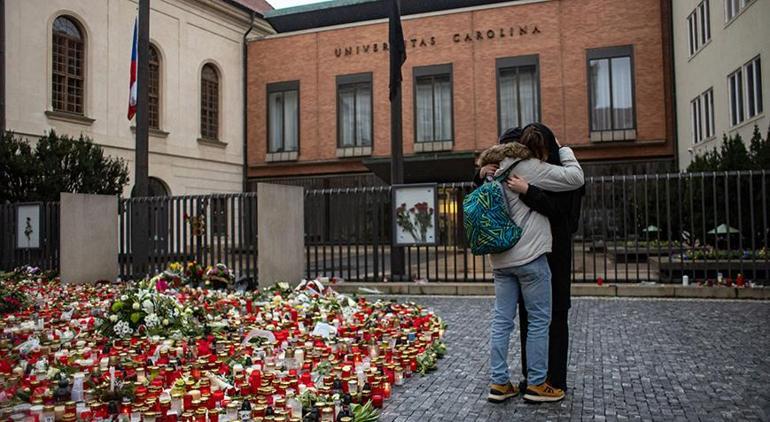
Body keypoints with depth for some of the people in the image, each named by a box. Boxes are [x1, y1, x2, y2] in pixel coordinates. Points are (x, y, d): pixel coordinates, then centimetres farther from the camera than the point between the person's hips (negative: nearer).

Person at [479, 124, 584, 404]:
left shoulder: (496, 172, 14)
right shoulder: (533, 169, -8)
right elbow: (575, 178, -6)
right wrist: (565, 151, 7)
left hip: (500, 259, 7)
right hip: (530, 257, -7)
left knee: (501, 321, 9)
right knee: (539, 321, 4)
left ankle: (499, 383, 13)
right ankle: (536, 385, 11)